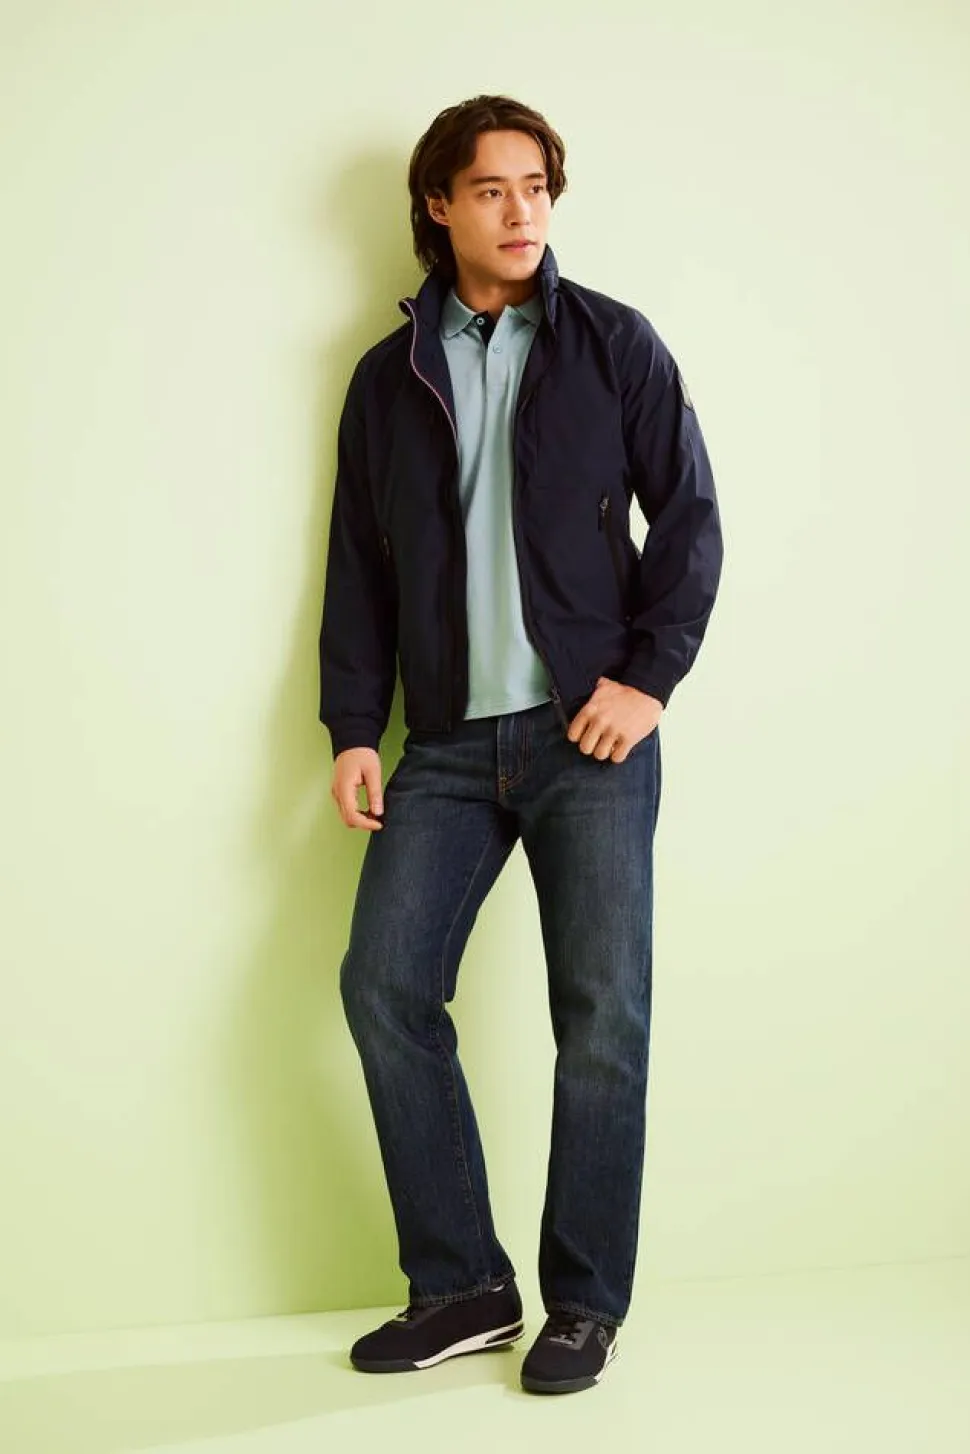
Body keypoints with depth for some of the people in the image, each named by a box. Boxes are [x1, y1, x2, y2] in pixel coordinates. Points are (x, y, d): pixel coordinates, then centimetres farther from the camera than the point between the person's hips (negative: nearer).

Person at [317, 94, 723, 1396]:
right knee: (384, 986, -6)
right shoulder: (389, 376, 12)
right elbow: (359, 567, 13)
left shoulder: (613, 343, 5)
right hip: (449, 746, 3)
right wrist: (353, 728, 5)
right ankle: (461, 1286, 9)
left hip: (587, 732, -3)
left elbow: (689, 516, 2)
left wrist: (650, 675, -8)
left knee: (602, 1018, -4)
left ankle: (584, 1307, 12)